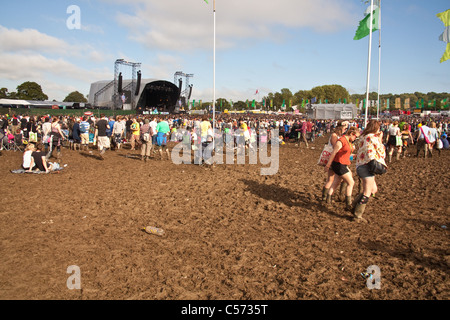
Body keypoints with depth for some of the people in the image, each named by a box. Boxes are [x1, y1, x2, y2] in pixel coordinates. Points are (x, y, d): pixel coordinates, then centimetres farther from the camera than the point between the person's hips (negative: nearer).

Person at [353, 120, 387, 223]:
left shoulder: (363, 136, 14)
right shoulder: (372, 137, -12)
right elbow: (381, 152, -12)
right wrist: (380, 140, -2)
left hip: (360, 165, 10)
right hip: (367, 167, -10)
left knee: (373, 189, 21)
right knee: (367, 193, -4)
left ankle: (355, 206, 24)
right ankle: (357, 216, 1)